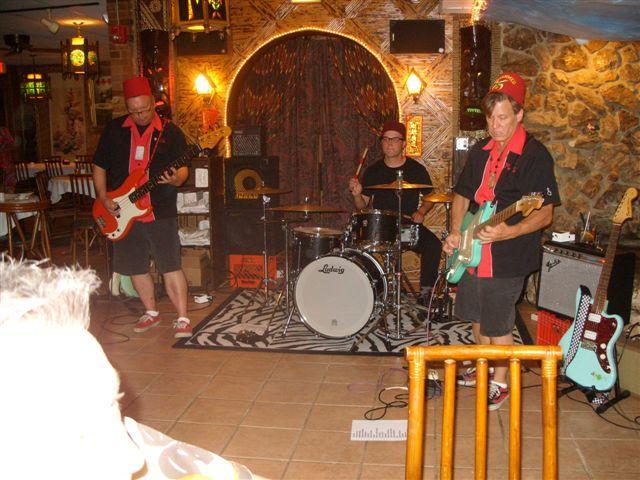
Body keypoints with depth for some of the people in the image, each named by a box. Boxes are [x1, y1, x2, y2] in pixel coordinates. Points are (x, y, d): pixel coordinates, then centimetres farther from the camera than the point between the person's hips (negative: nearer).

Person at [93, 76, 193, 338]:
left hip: (161, 212, -3)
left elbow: (183, 170, 0)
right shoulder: (113, 130, 7)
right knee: (134, 267, 11)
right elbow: (99, 167, 11)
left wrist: (175, 179, -23)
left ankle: (182, 318, 0)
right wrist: (104, 199, 0)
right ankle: (151, 312, 28)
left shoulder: (170, 132, 1)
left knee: (171, 266, -7)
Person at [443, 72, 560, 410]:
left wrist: (508, 232, -30)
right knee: (476, 316, 19)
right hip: (472, 252, 7)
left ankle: (499, 383, 24)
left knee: (498, 324, 3)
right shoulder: (480, 151, 8)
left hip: (508, 257, -7)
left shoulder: (535, 155, -12)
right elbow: (462, 195, 17)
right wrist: (456, 232, 1)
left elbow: (545, 214, -15)